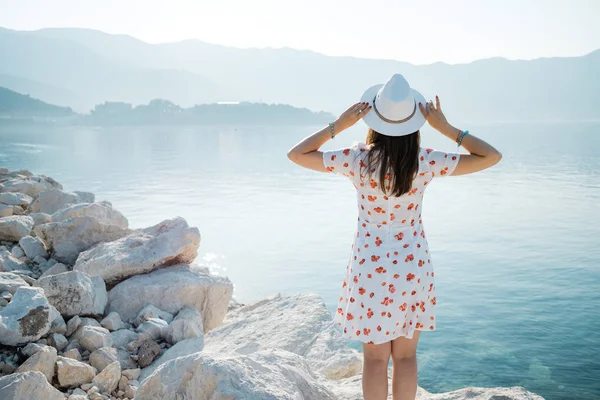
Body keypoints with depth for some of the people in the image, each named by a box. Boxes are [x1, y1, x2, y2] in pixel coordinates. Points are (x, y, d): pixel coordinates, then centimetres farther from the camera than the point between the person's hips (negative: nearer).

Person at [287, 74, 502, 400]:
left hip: (370, 266, -1)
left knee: (375, 357, 13)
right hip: (412, 266, 1)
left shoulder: (357, 160, -15)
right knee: (406, 355, 16)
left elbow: (296, 154, -7)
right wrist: (445, 128, -8)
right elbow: (491, 157, -4)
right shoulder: (426, 162, -13)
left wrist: (338, 125, -10)